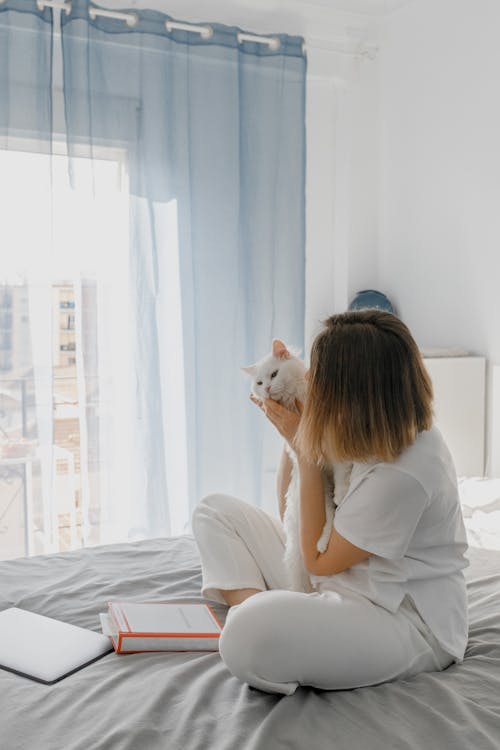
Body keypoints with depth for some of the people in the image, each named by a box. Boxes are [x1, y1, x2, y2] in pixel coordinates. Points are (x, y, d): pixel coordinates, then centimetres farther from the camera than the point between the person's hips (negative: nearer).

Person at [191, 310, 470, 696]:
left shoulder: (403, 475, -29)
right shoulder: (380, 433, -1)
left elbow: (318, 559, -15)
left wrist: (305, 449, -17)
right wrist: (293, 435, -4)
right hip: (332, 586, 9)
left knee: (249, 638, -40)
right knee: (215, 510, 7)